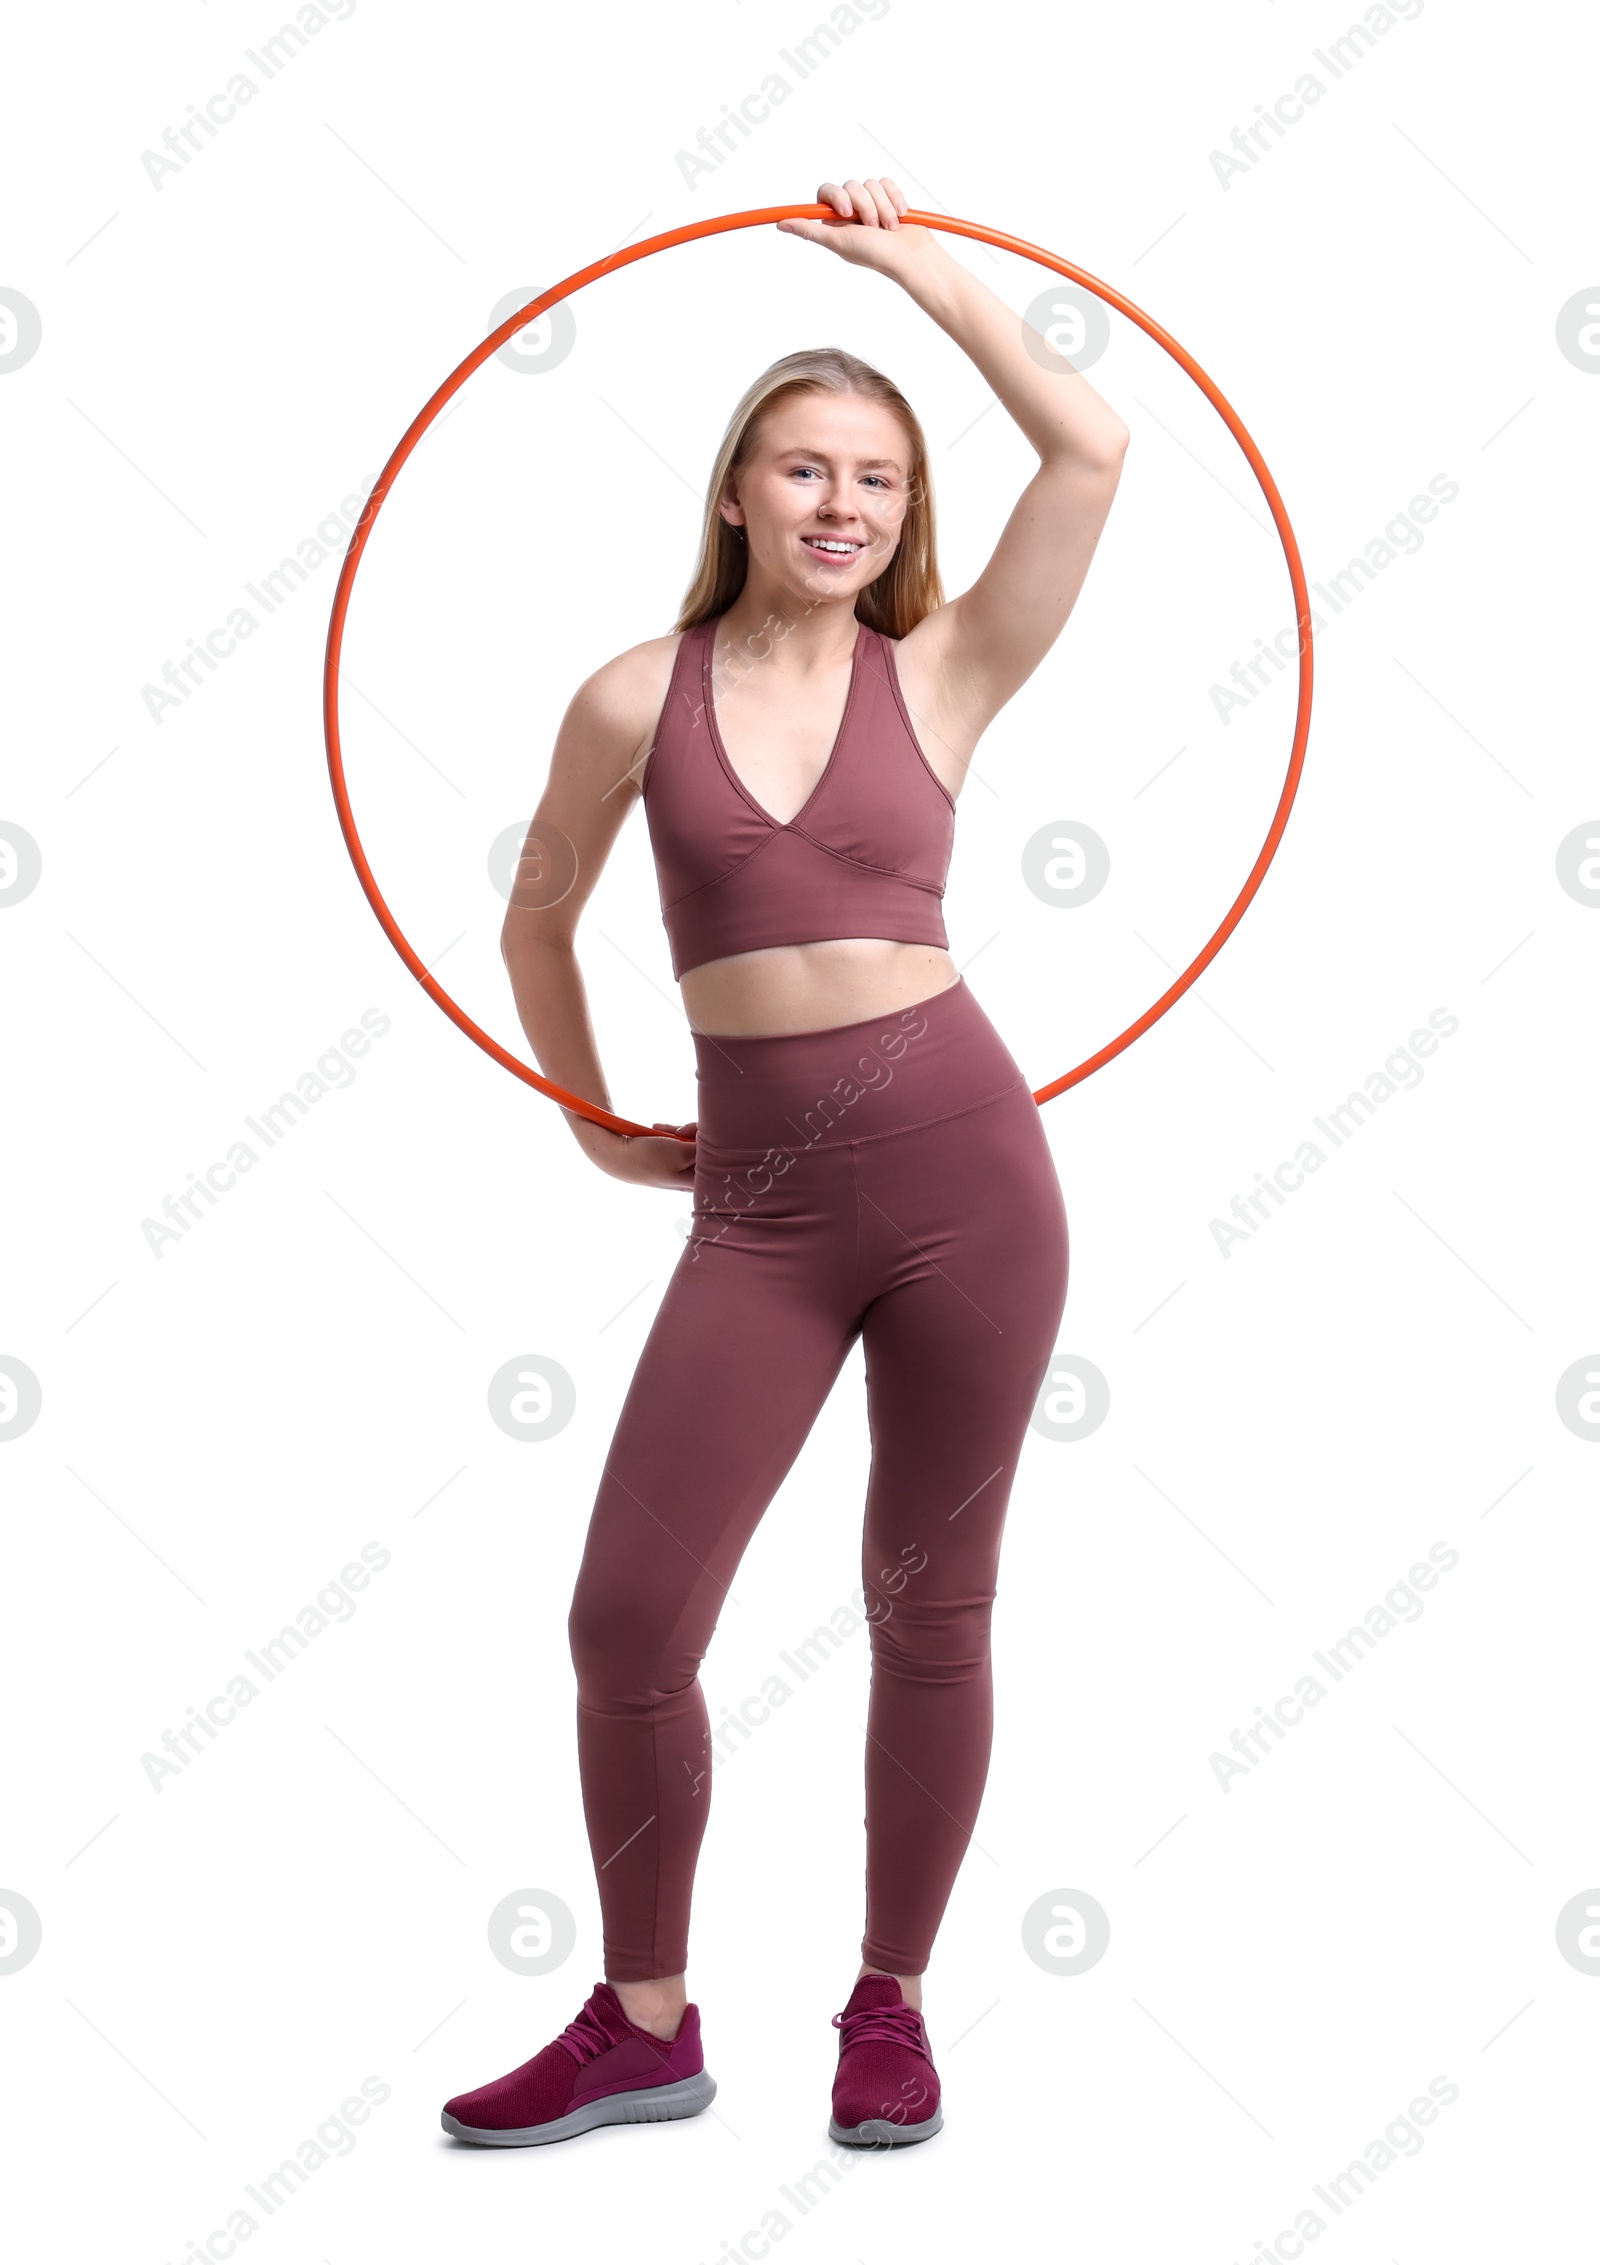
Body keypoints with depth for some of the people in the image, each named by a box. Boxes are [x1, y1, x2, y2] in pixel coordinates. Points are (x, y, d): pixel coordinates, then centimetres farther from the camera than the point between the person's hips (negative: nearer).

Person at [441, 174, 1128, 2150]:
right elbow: (537, 919, 17)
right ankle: (644, 2024, 20)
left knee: (930, 1614, 8)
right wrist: (595, 1125, 21)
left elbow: (1092, 450, -6)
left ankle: (890, 2005, 28)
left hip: (962, 1161, 0)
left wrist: (920, 265, 2)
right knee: (627, 1615, -2)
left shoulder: (940, 672, 3)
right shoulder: (635, 702, 4)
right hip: (761, 1203, 1)